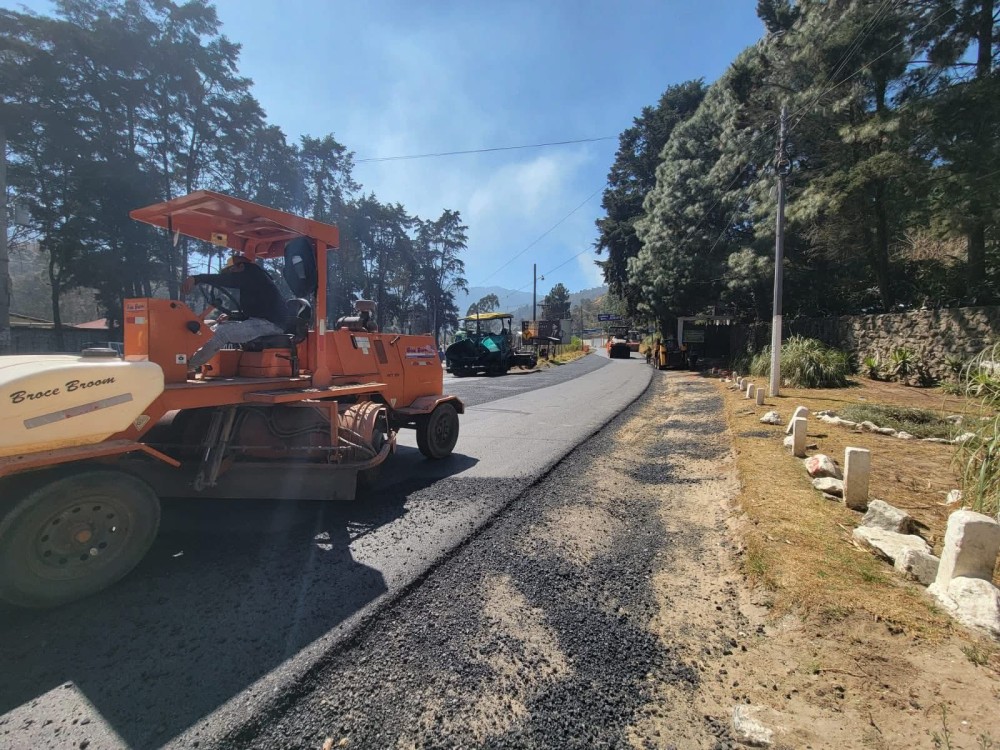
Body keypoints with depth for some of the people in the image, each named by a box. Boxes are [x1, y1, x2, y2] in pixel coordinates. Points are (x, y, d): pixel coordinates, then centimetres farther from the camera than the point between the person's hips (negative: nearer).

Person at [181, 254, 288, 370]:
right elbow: (249, 312, 25)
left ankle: (187, 366, -13)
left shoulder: (253, 275, -6)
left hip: (269, 323, -11)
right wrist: (230, 317, 8)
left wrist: (196, 278, -32)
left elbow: (226, 280, -23)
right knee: (216, 328, 11)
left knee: (222, 332, -20)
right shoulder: (250, 283, 25)